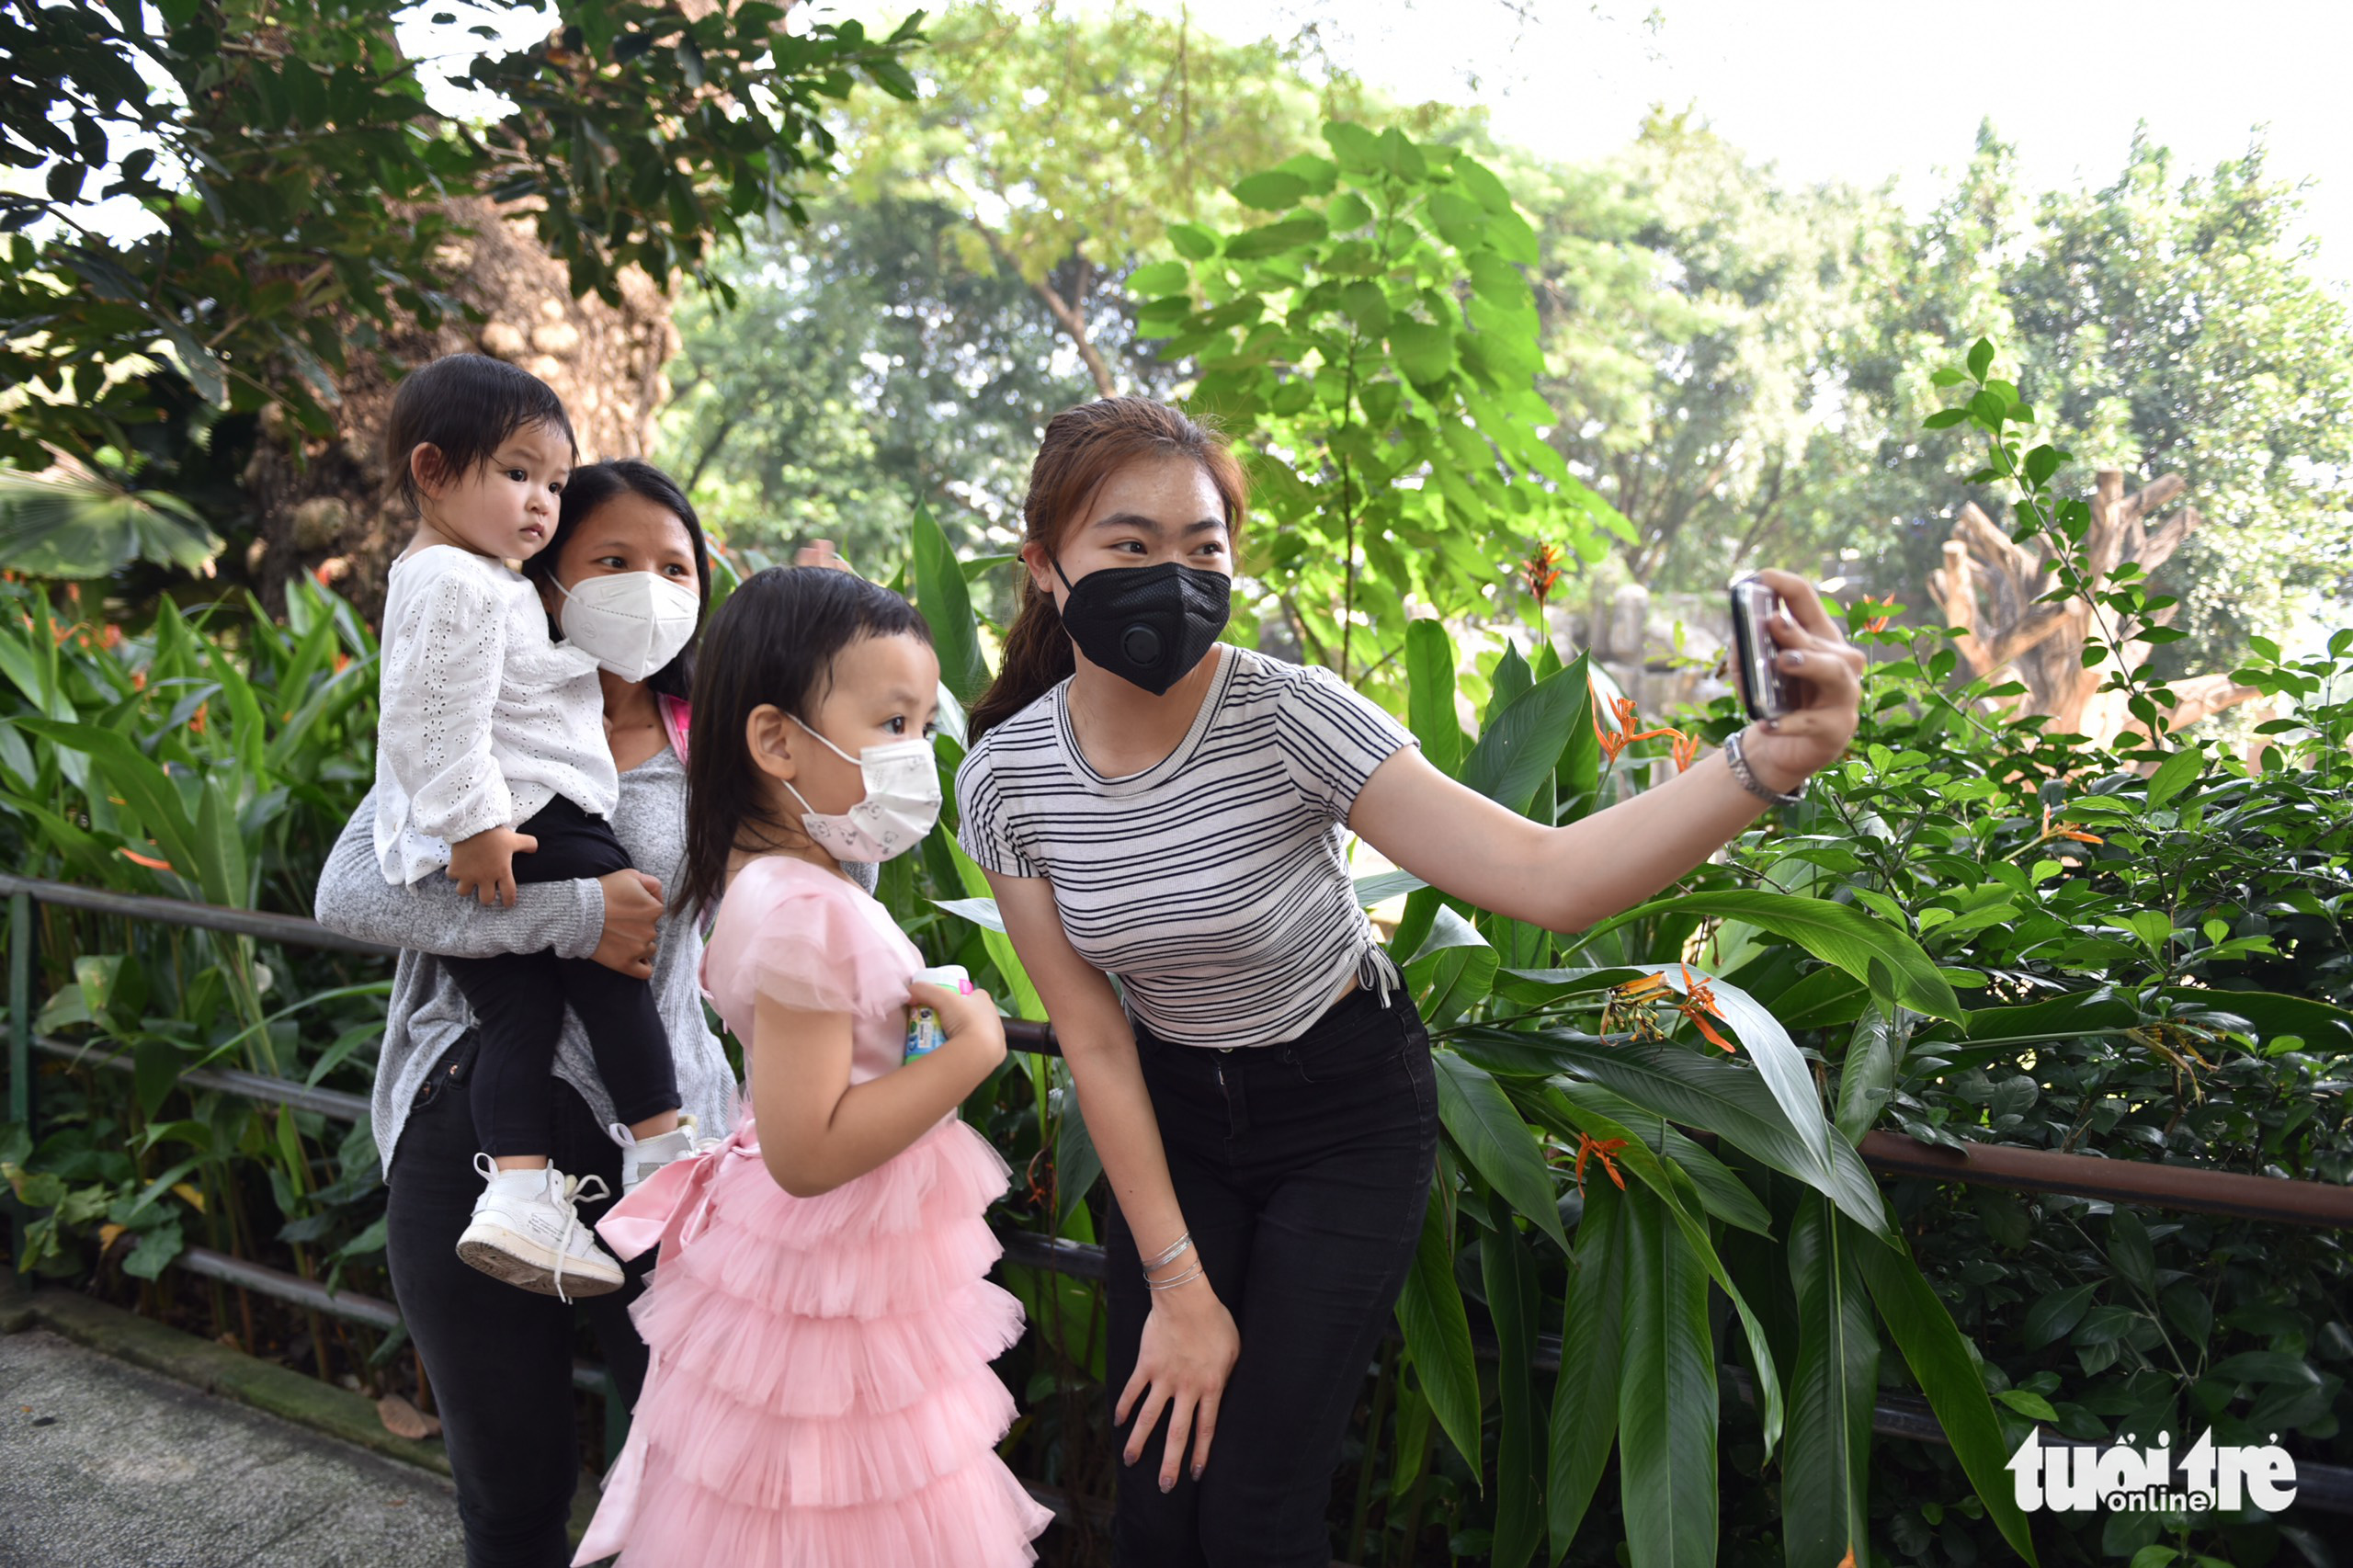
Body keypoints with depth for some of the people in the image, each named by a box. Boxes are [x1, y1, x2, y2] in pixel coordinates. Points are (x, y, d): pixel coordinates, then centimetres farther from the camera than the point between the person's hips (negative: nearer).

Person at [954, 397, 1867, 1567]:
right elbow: (1095, 1042, -9)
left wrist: (1763, 763, -47)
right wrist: (1176, 1285, -8)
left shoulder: (1285, 715, -25)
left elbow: (1548, 878, -32)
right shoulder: (1007, 777, -14)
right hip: (1174, 1116, 3)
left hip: (1346, 1111, -2)